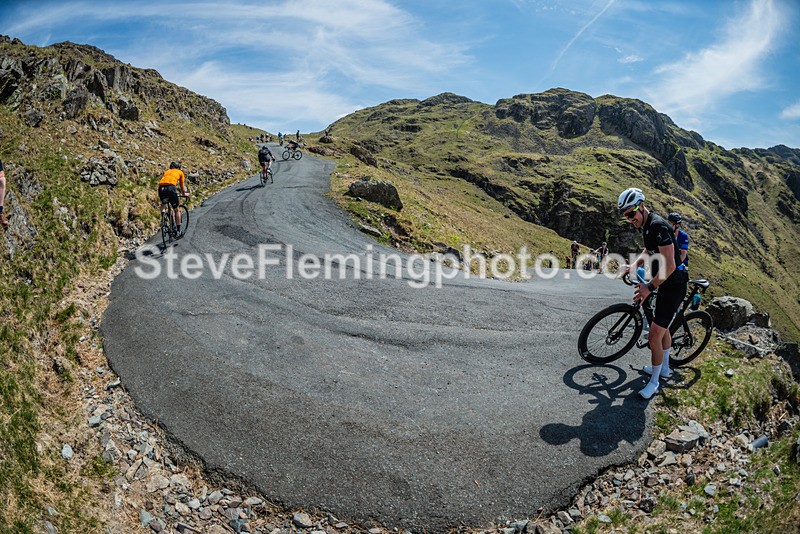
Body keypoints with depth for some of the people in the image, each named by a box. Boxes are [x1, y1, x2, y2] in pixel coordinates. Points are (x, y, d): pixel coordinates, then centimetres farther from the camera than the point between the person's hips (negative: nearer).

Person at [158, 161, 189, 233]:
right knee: (176, 210, 12)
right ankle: (178, 230, 12)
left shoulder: (166, 172, 33)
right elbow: (182, 186, 31)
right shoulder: (180, 172, 25)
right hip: (170, 188, -3)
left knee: (163, 204, 33)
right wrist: (184, 194, 50)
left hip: (161, 188, 3)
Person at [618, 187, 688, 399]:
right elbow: (648, 251, 23)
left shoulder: (658, 226, -25)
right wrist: (633, 266, 8)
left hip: (674, 286, -11)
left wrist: (649, 287, -27)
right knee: (663, 327, 25)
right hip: (667, 284, 11)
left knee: (654, 336, -8)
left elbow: (670, 265, -29)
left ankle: (654, 382, 7)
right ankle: (664, 368, 43)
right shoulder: (647, 225, 7)